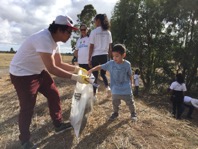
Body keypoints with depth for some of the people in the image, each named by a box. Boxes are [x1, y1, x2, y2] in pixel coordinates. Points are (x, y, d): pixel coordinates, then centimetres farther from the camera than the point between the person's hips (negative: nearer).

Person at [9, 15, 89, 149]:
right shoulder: (44, 38, -30)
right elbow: (52, 68, -34)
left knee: (54, 94, 10)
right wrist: (75, 77, -31)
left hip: (38, 71, 9)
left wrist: (77, 68, -5)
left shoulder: (54, 41, 0)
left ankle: (59, 124, 27)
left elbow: (59, 64, 5)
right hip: (22, 74, -9)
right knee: (27, 107, -2)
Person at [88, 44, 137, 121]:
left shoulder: (127, 64, -12)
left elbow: (130, 75, 1)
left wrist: (131, 84, 10)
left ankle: (133, 114, 41)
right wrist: (92, 70, -25)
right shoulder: (110, 63, -12)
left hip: (126, 89, -1)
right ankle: (115, 113, 45)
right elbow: (101, 66, -10)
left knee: (130, 103, 16)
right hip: (115, 90, 1)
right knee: (115, 103, 18)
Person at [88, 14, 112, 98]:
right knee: (103, 73, 22)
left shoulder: (94, 32, -6)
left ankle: (94, 95, 11)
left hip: (96, 56, -4)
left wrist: (89, 59, -2)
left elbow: (91, 47, -8)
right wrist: (109, 57, 16)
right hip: (104, 56, 4)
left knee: (95, 76, 6)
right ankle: (107, 87, -1)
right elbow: (110, 47, 8)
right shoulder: (108, 32, 7)